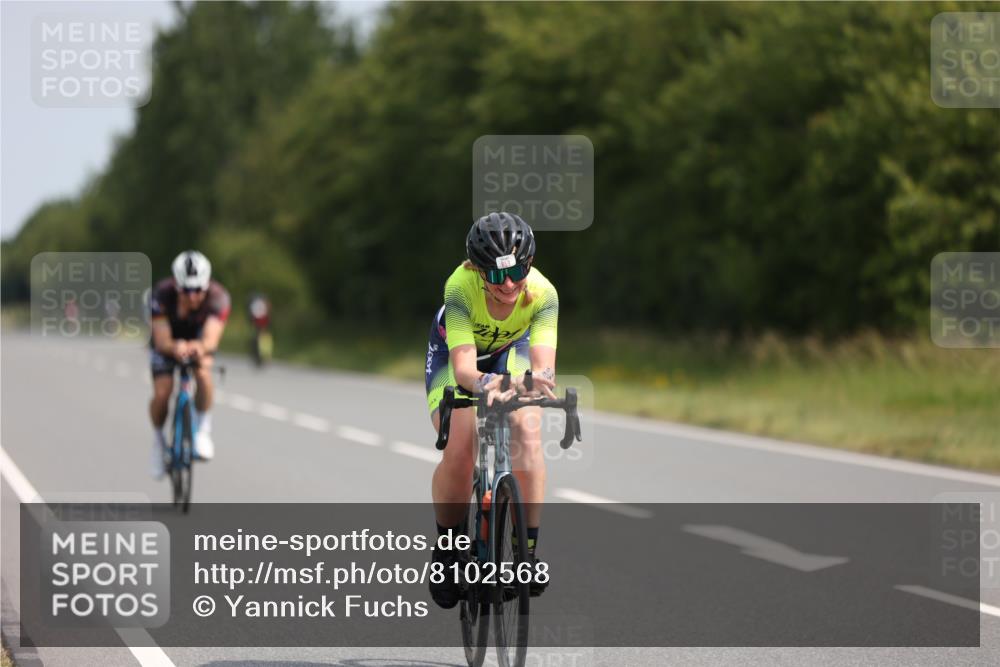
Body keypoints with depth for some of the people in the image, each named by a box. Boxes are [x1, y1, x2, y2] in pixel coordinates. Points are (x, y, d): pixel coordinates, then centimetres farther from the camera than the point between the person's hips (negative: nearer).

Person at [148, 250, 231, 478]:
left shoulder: (217, 297, -34)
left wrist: (200, 347, -69)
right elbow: (162, 342, -39)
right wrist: (175, 348, -63)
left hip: (199, 339, 0)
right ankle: (158, 438, 13)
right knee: (162, 393, -17)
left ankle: (203, 429, -10)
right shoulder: (161, 295, -35)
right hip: (167, 341, 0)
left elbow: (211, 339, -45)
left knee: (203, 373, -31)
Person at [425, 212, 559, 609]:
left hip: (511, 352, 1)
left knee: (527, 435, -24)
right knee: (459, 451, -20)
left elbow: (544, 364, -43)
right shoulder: (461, 287, -38)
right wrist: (486, 383, -68)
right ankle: (446, 547, 3)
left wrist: (537, 381, -67)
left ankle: (529, 549, -12)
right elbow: (462, 366, -46)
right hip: (454, 351, -1)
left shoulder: (542, 293, -34)